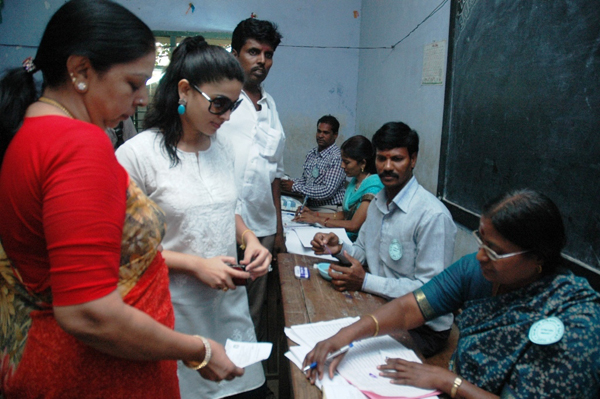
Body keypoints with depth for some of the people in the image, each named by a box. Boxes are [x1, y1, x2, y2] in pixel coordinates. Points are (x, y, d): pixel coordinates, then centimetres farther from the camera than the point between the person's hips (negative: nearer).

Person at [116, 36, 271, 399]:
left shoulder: (223, 150, 6)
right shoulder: (137, 154, -14)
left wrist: (249, 238, -1)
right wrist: (195, 264, -19)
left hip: (231, 301, 6)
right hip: (177, 313, -5)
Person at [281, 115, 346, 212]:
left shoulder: (337, 157, -13)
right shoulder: (311, 154, 11)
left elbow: (328, 191, -19)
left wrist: (295, 187, -17)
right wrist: (291, 181, -2)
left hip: (328, 209, -7)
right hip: (310, 206, 7)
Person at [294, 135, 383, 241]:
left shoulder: (373, 187, -17)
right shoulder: (355, 181, 12)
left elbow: (354, 225, -21)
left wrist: (317, 219, -15)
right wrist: (315, 214, 7)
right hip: (345, 234, 8)